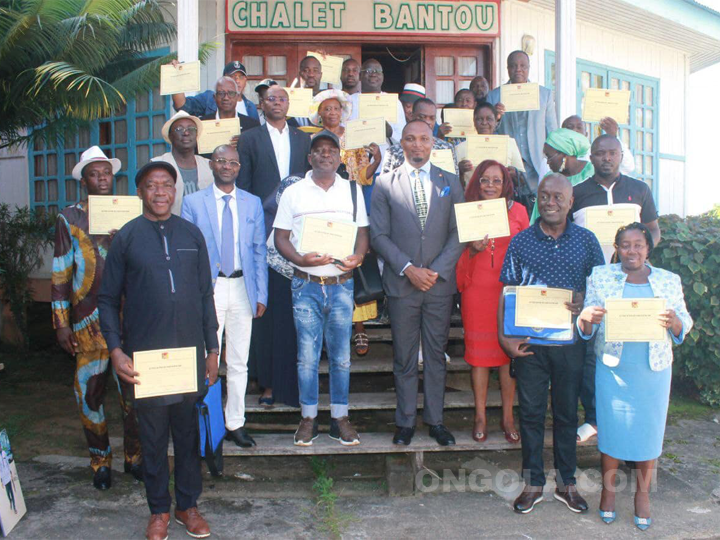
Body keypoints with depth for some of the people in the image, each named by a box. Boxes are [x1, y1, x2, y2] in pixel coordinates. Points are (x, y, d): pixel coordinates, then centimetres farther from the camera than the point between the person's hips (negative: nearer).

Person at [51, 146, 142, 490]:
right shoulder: (69, 219, 5)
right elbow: (60, 275, 4)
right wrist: (61, 323, 0)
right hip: (88, 321, 0)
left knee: (133, 390, 3)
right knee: (90, 391, 5)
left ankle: (134, 456, 21)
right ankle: (100, 461, 22)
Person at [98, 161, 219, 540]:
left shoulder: (191, 234, 7)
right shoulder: (126, 237, 1)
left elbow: (206, 294, 10)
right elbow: (108, 299, 2)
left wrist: (212, 349, 8)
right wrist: (115, 349, -8)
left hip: (190, 352, 2)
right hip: (145, 355, -2)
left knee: (189, 433, 11)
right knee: (153, 437, 9)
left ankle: (188, 505, 28)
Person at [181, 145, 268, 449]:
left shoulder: (253, 203, 10)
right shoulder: (193, 203, 3)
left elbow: (259, 251, 9)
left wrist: (261, 295, 4)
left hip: (242, 289, 2)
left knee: (239, 362, 9)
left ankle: (235, 423, 20)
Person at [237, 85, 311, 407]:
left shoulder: (304, 139, 17)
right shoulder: (249, 139, 9)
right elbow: (243, 186, 4)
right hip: (263, 233, -2)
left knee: (297, 309, 1)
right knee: (267, 308, -1)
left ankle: (295, 379, 12)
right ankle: (268, 382, 8)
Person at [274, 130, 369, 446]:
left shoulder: (353, 191, 11)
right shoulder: (293, 193, 6)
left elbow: (362, 232, 10)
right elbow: (280, 237, 4)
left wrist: (358, 257, -10)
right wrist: (300, 259, -15)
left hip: (341, 284, 1)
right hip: (306, 285, -1)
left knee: (341, 356, 6)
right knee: (307, 356, 3)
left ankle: (340, 417, 18)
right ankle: (308, 417, 17)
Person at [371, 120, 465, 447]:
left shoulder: (450, 183, 8)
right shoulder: (385, 183, 4)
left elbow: (459, 233, 3)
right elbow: (379, 235, -2)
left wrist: (437, 270, -9)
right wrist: (408, 269, -12)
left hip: (441, 282, 1)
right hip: (401, 283, -1)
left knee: (436, 354, 9)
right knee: (404, 357, 7)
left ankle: (435, 419, 22)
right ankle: (405, 421, 20)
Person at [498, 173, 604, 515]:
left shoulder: (586, 240, 3)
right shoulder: (521, 242, 1)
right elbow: (507, 292, 2)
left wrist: (586, 301, -13)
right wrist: (504, 336, -9)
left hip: (569, 340, 1)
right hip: (529, 340, 0)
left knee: (566, 412, 12)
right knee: (531, 411, 8)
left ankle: (566, 483, 28)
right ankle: (533, 483, 23)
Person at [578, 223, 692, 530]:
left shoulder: (669, 281, 5)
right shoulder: (600, 277, 1)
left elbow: (685, 325, 4)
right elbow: (586, 330, 0)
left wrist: (674, 322, -19)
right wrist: (585, 318, -23)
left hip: (654, 371, 1)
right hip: (613, 369, -1)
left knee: (649, 431, 9)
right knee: (612, 428, 5)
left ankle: (643, 493, 29)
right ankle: (608, 488, 27)